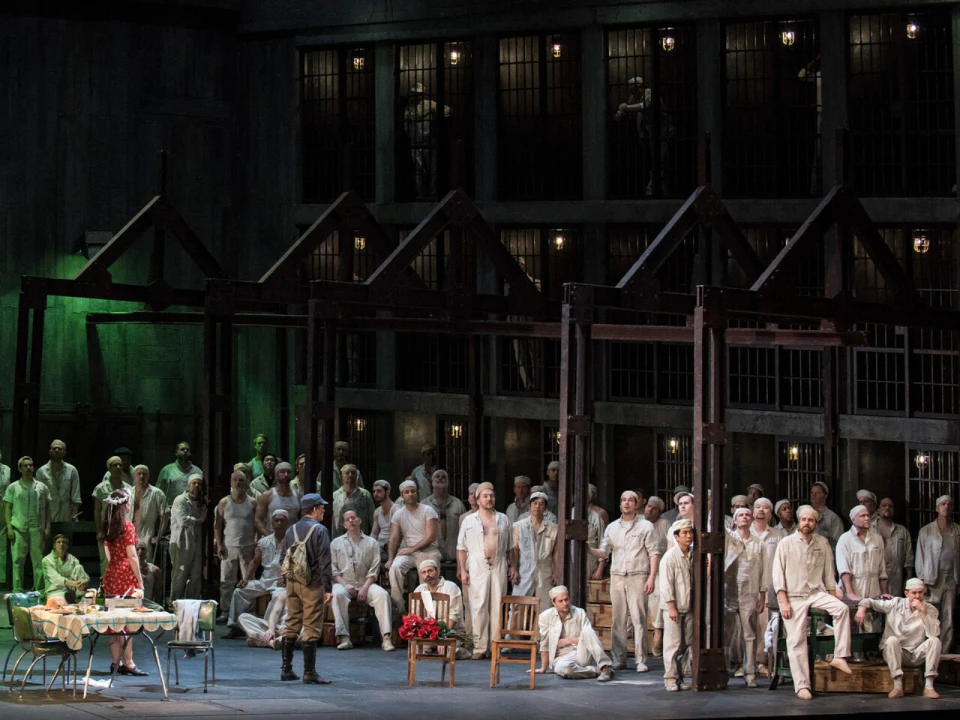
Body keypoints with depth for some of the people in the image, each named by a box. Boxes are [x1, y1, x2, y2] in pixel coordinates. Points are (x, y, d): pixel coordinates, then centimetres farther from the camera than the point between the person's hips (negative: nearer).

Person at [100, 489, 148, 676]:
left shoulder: (107, 527, 10)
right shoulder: (127, 526, -10)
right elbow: (132, 557, -12)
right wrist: (140, 582, -7)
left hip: (110, 575, 7)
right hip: (125, 576, -7)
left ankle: (116, 661, 11)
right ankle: (128, 663, -5)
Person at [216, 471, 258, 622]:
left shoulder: (252, 503, 6)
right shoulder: (224, 503, 6)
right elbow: (217, 525, 5)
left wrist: (256, 543, -6)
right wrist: (219, 544, -3)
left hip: (248, 547, 0)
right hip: (229, 547, 0)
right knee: (226, 581, 1)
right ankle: (225, 612, 5)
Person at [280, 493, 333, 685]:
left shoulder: (291, 530, 9)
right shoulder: (319, 530, -9)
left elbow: (282, 559, 13)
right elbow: (324, 562, -13)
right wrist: (328, 588, -11)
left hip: (292, 583, 6)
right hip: (312, 584, -6)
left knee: (291, 625, 14)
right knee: (311, 628, -3)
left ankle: (286, 669, 16)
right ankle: (309, 673, -3)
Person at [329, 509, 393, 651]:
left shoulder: (371, 543, 15)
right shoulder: (336, 543, 16)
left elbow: (374, 570, 6)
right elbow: (333, 569, 7)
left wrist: (365, 588, -11)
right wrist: (345, 585, -10)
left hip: (365, 584, 1)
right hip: (343, 583, -1)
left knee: (383, 594, -29)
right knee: (338, 594, -36)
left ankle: (386, 637, -35)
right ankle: (344, 638, -40)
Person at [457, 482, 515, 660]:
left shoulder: (503, 520, 14)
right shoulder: (469, 521, 8)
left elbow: (510, 547, 17)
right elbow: (461, 548, 5)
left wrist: (513, 567, 9)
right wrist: (462, 570, -3)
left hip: (499, 567, 2)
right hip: (478, 567, -2)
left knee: (498, 607, 0)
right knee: (479, 607, -6)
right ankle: (479, 647, -5)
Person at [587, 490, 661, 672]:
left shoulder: (645, 527, 5)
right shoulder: (612, 528, 16)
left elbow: (654, 553, 0)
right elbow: (604, 553, 11)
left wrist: (651, 577, -9)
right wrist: (589, 550, -9)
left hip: (638, 577, -4)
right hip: (617, 576, 4)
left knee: (638, 619, -8)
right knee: (618, 619, 2)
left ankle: (641, 660, -8)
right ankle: (619, 659, 7)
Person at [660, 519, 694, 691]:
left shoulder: (692, 557, 10)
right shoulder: (670, 557, -8)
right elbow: (666, 584, -11)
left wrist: (694, 604, 12)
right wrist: (671, 607, -15)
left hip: (688, 606, 6)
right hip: (673, 607, -6)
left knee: (686, 643, 6)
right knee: (673, 643, -6)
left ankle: (679, 676, 14)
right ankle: (670, 678, -2)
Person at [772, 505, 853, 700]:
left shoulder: (822, 543, 8)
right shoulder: (786, 543, 0)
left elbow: (829, 573, 13)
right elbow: (778, 574, -3)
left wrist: (833, 595, 7)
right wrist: (784, 602, -10)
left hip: (817, 592, 2)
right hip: (794, 596, -2)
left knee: (842, 608, -25)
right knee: (796, 641, -8)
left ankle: (839, 656, -21)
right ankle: (801, 686, -5)